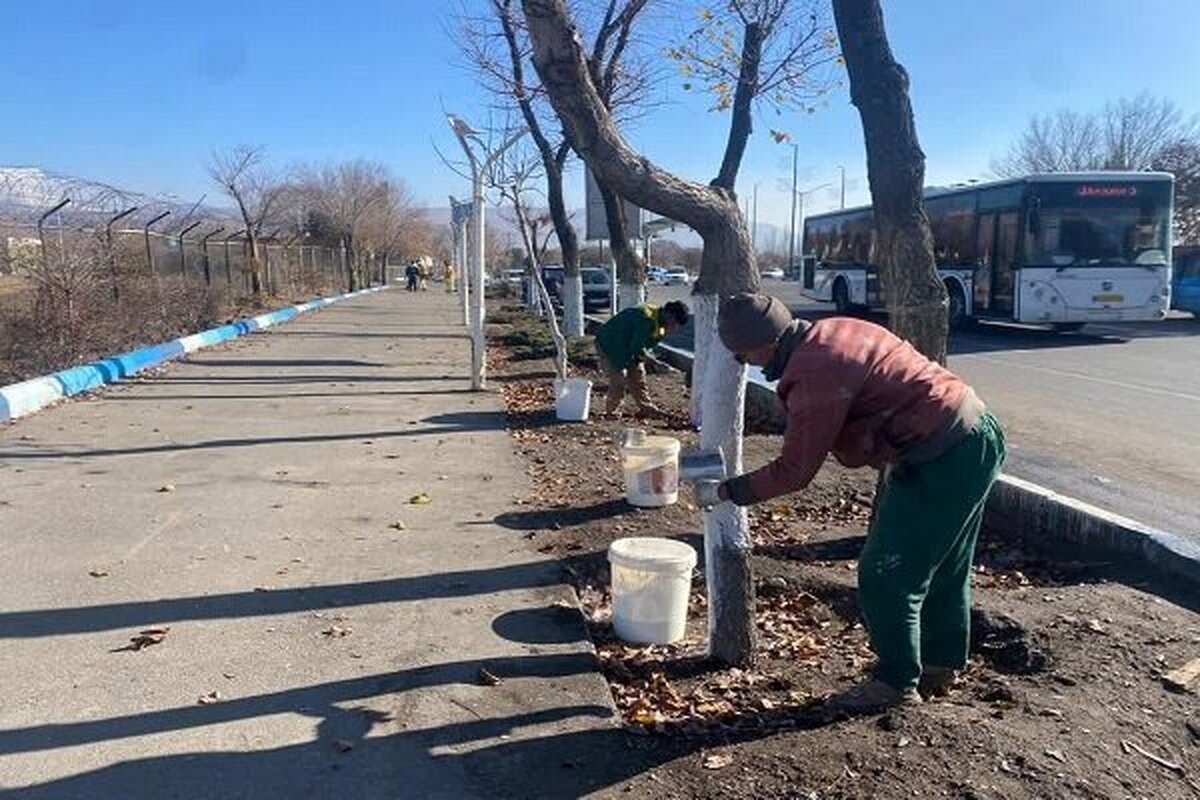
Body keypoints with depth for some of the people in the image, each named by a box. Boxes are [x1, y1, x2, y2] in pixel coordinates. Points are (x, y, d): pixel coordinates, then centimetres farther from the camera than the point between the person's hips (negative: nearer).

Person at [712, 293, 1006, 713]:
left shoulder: (814, 374, -23)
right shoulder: (829, 332, 7)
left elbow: (794, 472, -16)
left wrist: (731, 490, -4)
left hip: (945, 457, -11)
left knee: (885, 575, 0)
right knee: (944, 566, 22)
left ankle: (897, 682, 15)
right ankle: (941, 666, 37)